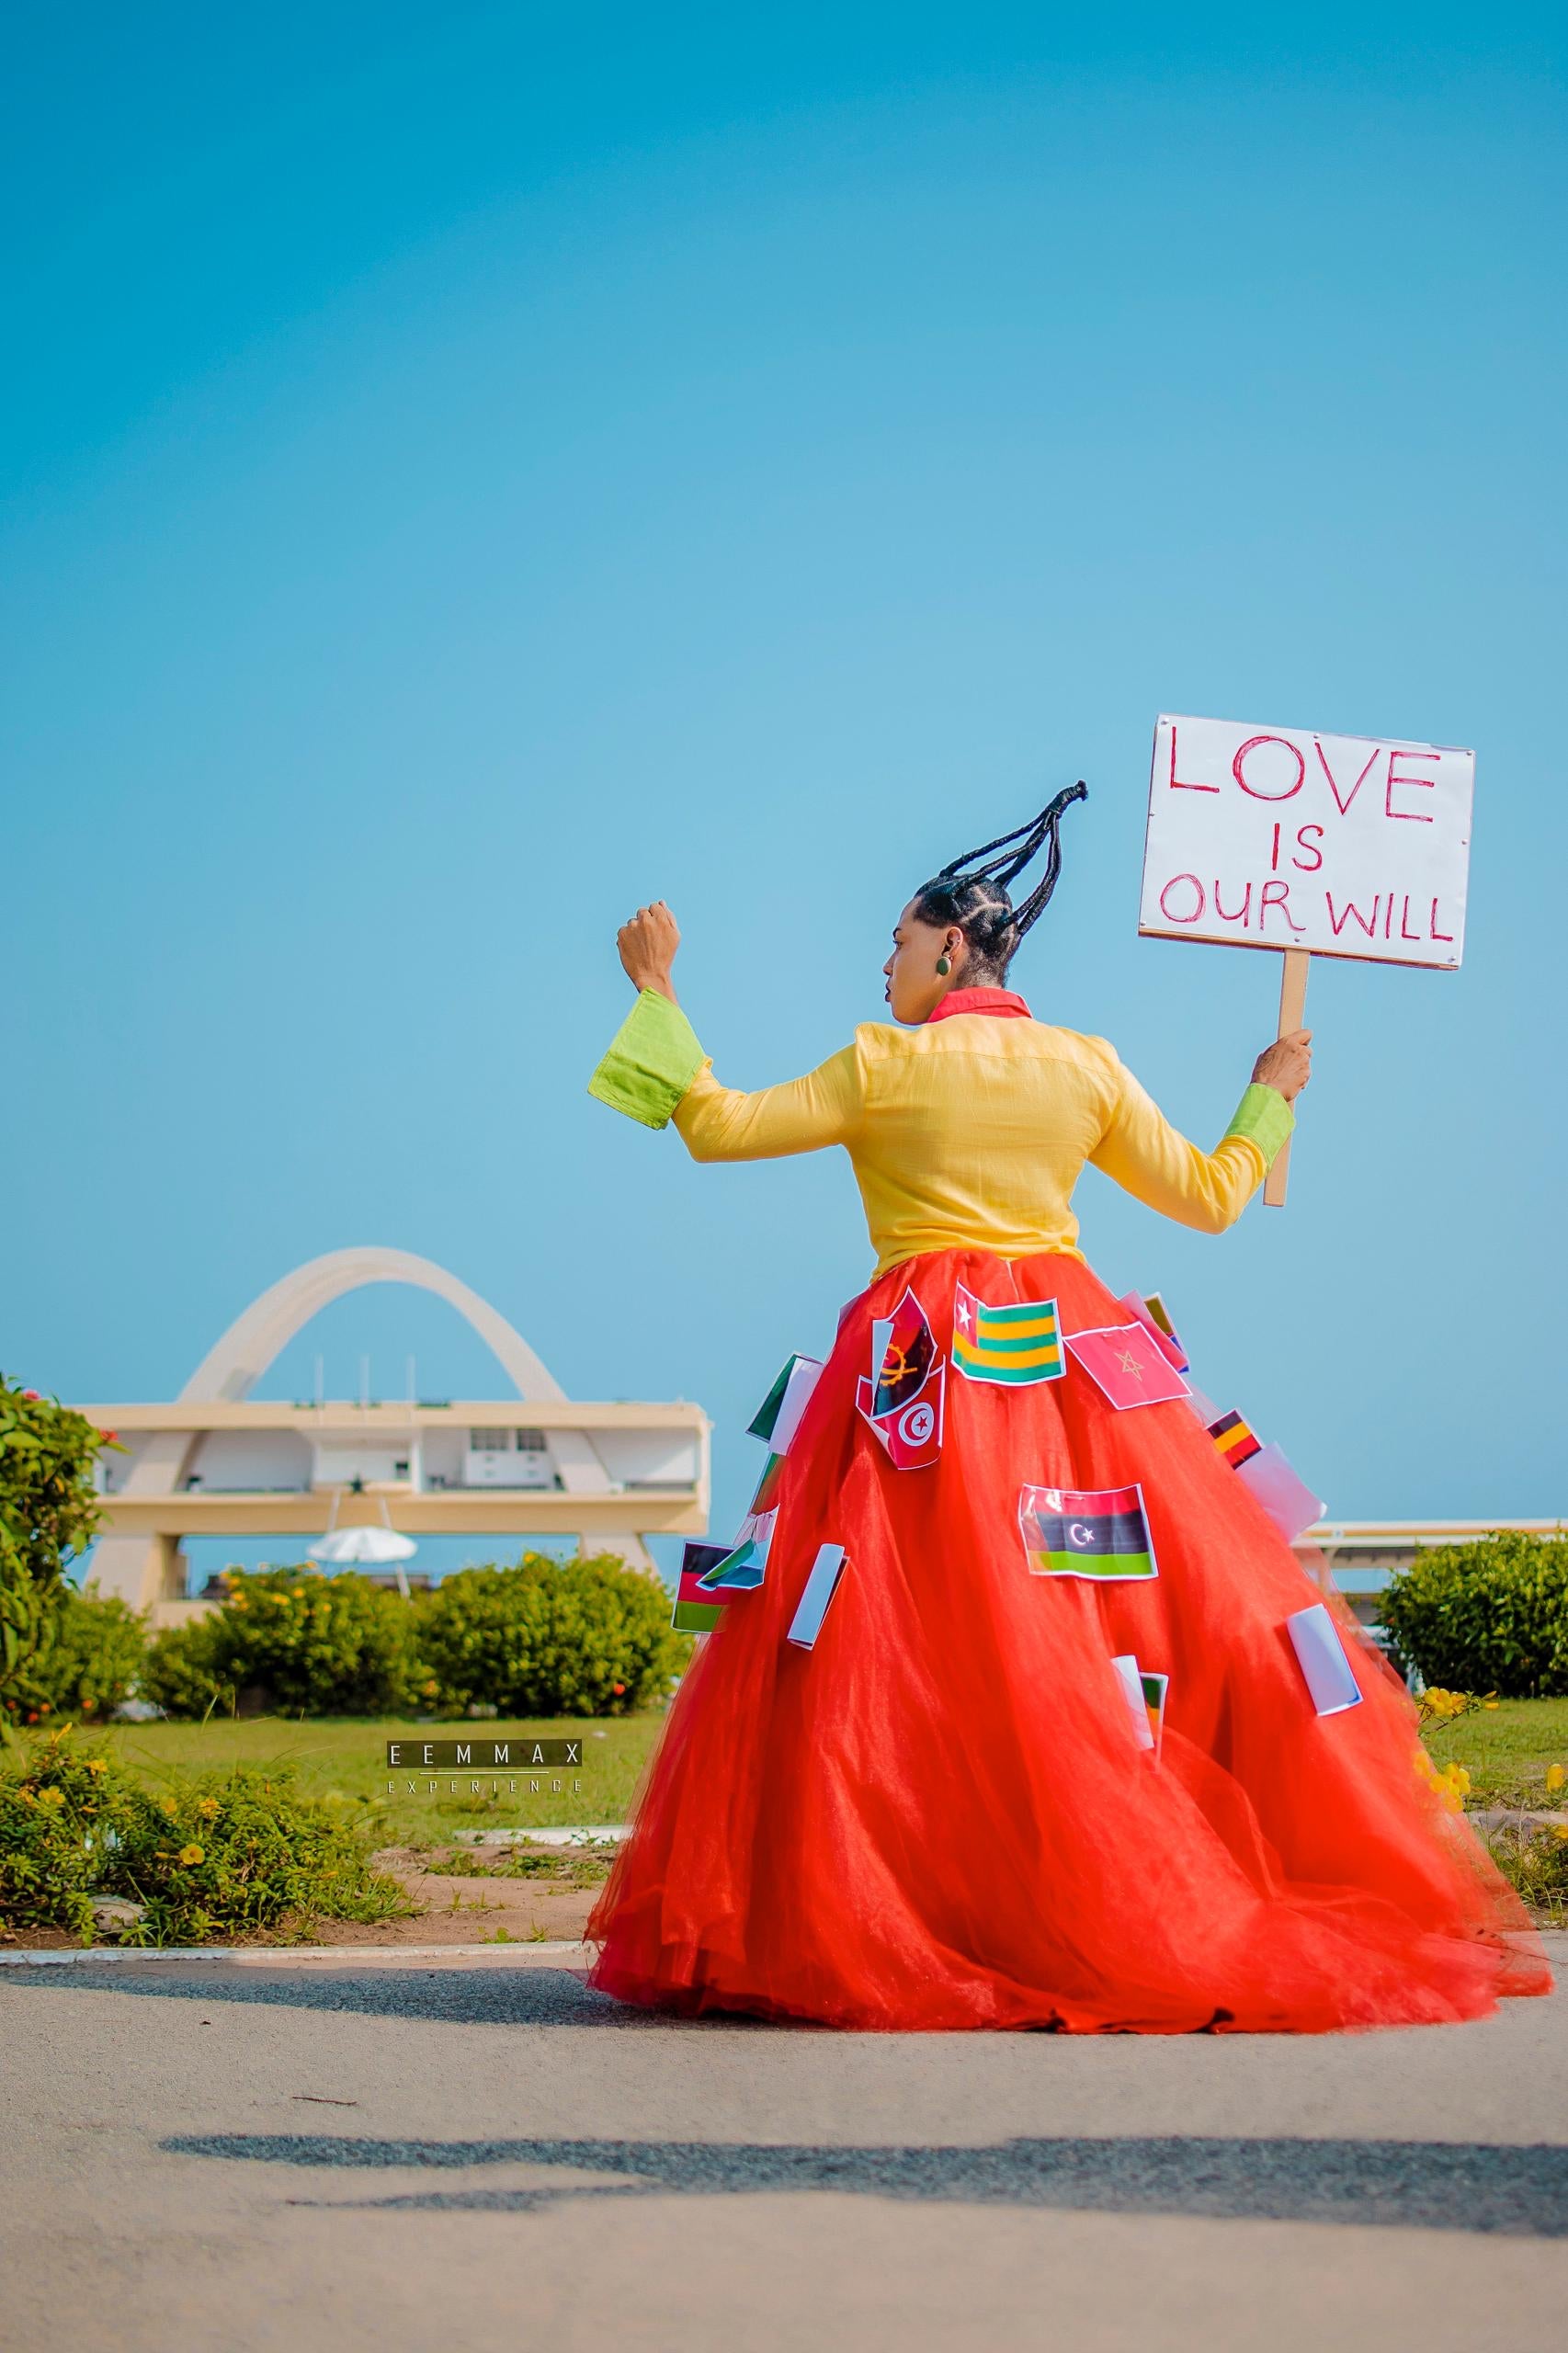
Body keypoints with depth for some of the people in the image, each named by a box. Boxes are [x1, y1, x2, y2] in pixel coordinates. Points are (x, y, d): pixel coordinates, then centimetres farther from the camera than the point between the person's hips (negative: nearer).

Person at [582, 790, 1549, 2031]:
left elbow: (716, 1125, 1)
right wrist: (1270, 1095, 32)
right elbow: (1210, 1197, 14)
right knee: (1203, 1599, 4)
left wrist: (657, 988, 12)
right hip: (1070, 1356, 3)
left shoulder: (882, 1066, 0)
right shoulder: (1088, 1066, 9)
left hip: (923, 1366, -3)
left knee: (882, 1644, -6)